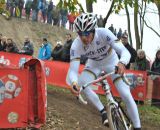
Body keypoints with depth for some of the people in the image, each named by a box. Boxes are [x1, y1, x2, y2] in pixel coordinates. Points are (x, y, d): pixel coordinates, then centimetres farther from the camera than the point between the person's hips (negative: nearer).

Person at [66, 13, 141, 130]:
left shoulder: (103, 33, -37)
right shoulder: (76, 45, -31)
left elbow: (125, 52, -43)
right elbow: (73, 70, -34)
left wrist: (122, 63, -65)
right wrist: (73, 83, -57)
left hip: (112, 63, -2)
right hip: (94, 64, 2)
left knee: (126, 95, -13)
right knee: (81, 84, -25)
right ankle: (103, 111, -5)